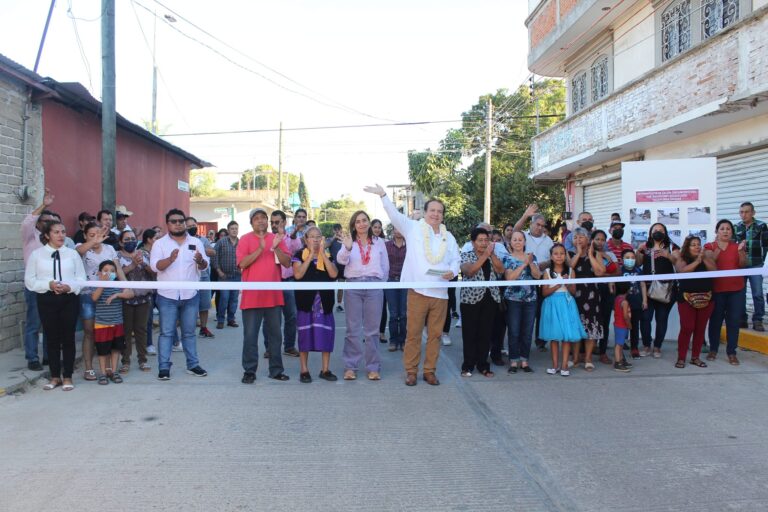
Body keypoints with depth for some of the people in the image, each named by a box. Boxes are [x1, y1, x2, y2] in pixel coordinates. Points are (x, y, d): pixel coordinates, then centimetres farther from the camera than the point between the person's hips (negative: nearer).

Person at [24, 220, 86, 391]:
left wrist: (70, 287, -15)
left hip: (69, 299, 0)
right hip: (46, 300, 0)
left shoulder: (72, 253, 4)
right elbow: (29, 281, 0)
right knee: (52, 339, 8)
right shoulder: (36, 254, 2)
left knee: (68, 338, 5)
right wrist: (49, 284, -15)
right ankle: (55, 376, 21)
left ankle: (67, 377, 16)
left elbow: (81, 278, 4)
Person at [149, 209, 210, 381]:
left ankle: (193, 365, 19)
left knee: (189, 332, 11)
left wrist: (200, 261, -22)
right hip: (167, 296, -2)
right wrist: (170, 259, -32)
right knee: (166, 333, 2)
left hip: (191, 295, 2)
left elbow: (204, 266, 2)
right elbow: (154, 265, -13)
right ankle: (164, 367, 7)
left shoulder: (196, 242, 6)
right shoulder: (160, 243, 0)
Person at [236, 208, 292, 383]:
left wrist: (276, 247, -14)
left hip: (273, 295, 3)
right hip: (251, 296, -3)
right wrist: (260, 248, -20)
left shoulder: (277, 238, 8)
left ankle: (276, 370, 18)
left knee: (275, 334, 9)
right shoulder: (245, 239, 0)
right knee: (250, 335, 1)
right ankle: (249, 371, 9)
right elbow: (242, 263, -12)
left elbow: (287, 263, 1)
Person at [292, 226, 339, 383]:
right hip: (306, 298, -3)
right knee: (305, 333, 1)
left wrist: (323, 254, -8)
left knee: (326, 333, 3)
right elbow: (298, 274, -13)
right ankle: (304, 370, 11)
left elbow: (333, 274, -5)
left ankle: (325, 369, 15)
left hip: (324, 299, 3)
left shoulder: (327, 255, 11)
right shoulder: (299, 254, 3)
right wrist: (311, 255, -12)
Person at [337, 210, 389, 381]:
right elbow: (341, 260, -12)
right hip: (353, 286, -1)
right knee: (353, 329, 3)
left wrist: (379, 282, 11)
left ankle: (373, 367, 10)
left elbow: (385, 266, 15)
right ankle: (350, 367, 8)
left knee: (372, 329, 4)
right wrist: (347, 248, -30)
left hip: (374, 286, 1)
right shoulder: (348, 241, 6)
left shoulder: (379, 242, 10)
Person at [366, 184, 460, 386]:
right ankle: (411, 371, 13)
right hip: (418, 290, -3)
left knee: (435, 334, 8)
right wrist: (383, 195, -19)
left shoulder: (449, 237, 15)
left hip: (441, 292, 4)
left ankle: (430, 371, 19)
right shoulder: (413, 228, 4)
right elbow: (395, 215, -7)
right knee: (413, 333, 1)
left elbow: (455, 260, 16)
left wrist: (452, 272, -7)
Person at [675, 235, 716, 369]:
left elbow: (715, 270, -5)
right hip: (687, 298, -3)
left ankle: (696, 357, 17)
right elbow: (683, 271, -19)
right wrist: (697, 260, -19)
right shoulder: (681, 259, 0)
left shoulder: (707, 257, 8)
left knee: (700, 328, 7)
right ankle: (681, 358, 2)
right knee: (686, 328, -7)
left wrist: (704, 258, -14)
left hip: (706, 298, 3)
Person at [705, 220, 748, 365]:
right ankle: (713, 350, 14)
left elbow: (744, 265, -6)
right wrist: (717, 249, -25)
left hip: (736, 290, 1)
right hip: (716, 289, -1)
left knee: (734, 321, 0)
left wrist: (741, 251, -21)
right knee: (715, 320, 2)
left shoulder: (737, 246, 7)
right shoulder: (710, 246, 4)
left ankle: (731, 353, 6)